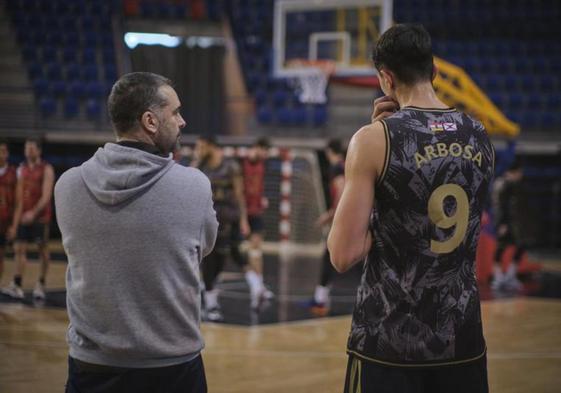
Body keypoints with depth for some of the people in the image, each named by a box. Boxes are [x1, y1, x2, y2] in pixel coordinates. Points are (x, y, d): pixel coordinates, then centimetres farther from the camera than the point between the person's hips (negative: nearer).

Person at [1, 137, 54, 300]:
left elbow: (46, 196, -16)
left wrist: (33, 212, -29)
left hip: (40, 216, -5)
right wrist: (15, 223, 7)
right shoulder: (22, 169, 11)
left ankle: (41, 285, 13)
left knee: (43, 250, 3)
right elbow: (19, 196, 12)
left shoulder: (46, 169, -7)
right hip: (24, 215, 5)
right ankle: (16, 286, -8)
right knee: (19, 248, -4)